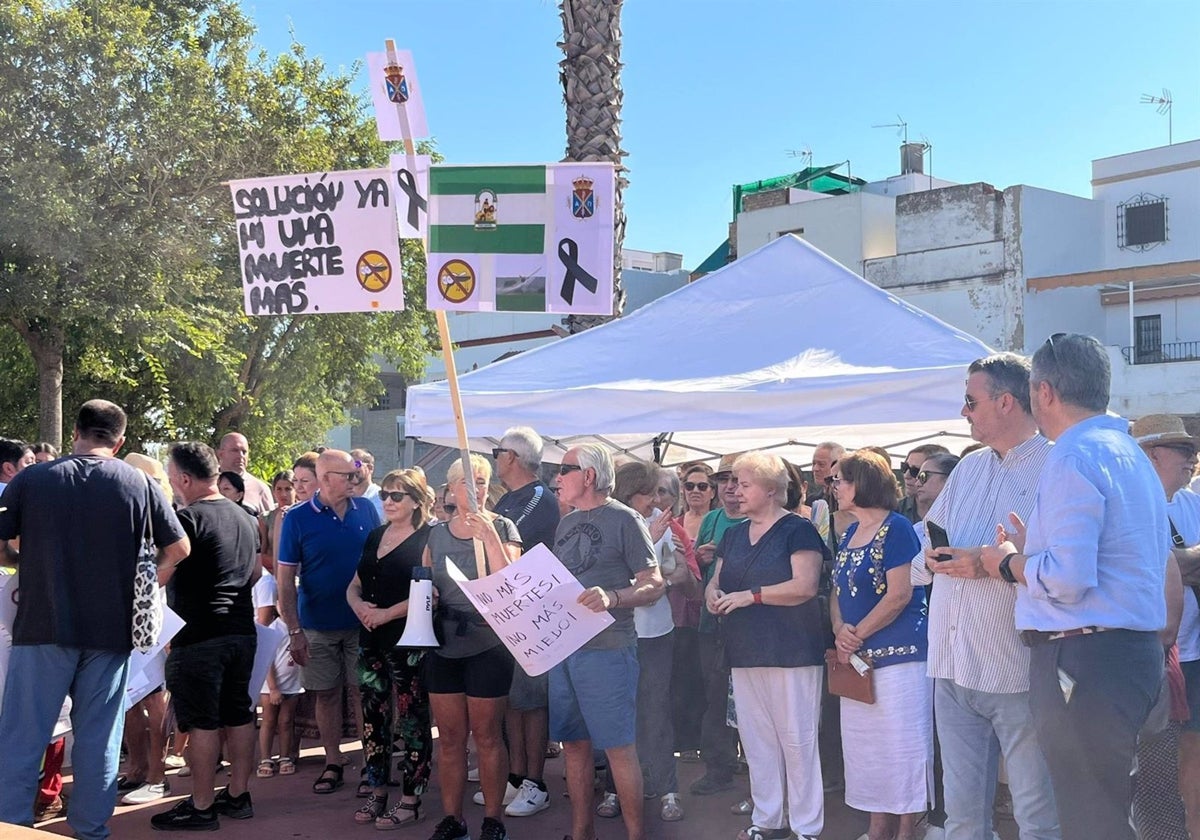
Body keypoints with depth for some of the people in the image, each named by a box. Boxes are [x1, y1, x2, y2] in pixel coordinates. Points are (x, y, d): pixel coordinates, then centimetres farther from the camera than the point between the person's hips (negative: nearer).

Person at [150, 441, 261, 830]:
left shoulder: (189, 518, -14)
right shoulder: (243, 516, 12)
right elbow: (255, 572, 20)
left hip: (199, 635, -8)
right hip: (242, 630, 8)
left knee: (202, 722, -2)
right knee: (238, 715, 13)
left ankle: (201, 808, 3)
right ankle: (238, 795, 20)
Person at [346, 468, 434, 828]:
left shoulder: (428, 539, -8)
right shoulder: (375, 536, 14)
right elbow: (355, 585, 19)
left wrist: (386, 613, -18)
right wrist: (358, 604, -3)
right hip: (371, 641, 7)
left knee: (412, 721, 0)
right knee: (373, 719, 11)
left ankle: (410, 800, 6)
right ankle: (377, 794, 21)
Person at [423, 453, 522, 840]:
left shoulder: (501, 527, -3)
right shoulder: (436, 532, 9)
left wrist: (488, 534, -22)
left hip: (487, 644, -4)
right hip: (444, 645, 4)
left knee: (486, 736, 3)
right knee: (449, 736, 8)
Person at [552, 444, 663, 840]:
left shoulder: (624, 520, -6)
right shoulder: (566, 523, 15)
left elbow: (654, 585, -10)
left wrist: (612, 598, -26)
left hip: (607, 648, -7)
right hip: (562, 646, 7)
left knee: (619, 747, -3)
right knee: (574, 744, 12)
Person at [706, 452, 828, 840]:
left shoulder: (798, 530, -7)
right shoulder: (734, 535, 15)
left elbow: (805, 586, -17)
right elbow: (717, 580, 20)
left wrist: (751, 595, -19)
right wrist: (713, 593, -3)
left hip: (791, 652, -7)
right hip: (744, 652, 7)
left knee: (796, 739, -3)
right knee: (756, 738, 11)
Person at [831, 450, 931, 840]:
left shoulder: (896, 528, -10)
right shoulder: (849, 534, 15)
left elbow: (900, 594, -16)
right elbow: (838, 591, 15)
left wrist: (856, 634, -12)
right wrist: (839, 629, -5)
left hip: (897, 654, -8)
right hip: (858, 659, 9)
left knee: (902, 744, -4)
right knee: (867, 745, 12)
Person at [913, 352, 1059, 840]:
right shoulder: (968, 470, 17)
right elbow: (924, 541, 18)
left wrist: (993, 563, -22)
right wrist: (930, 558, -4)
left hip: (1018, 671, -7)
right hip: (953, 667, 7)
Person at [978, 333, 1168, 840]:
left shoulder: (1074, 458, -14)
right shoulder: (1130, 452, 17)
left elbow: (1069, 578, -22)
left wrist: (1010, 564, -5)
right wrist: (1034, 550, 20)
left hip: (1084, 659, -10)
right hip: (1137, 650, 10)